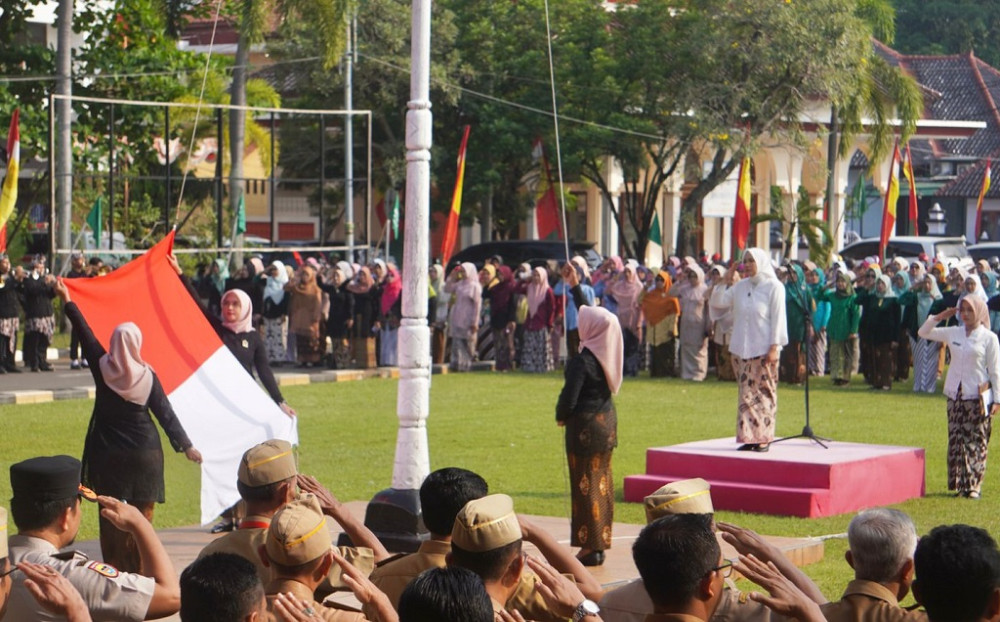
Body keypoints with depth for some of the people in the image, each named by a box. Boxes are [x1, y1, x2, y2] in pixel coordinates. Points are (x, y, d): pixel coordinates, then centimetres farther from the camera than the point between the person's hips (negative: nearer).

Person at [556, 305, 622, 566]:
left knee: (585, 485, 0)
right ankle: (601, 543, 21)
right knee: (602, 481, 15)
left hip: (585, 425, -8)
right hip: (607, 422, 8)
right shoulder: (608, 356, 2)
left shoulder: (582, 361, -21)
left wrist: (561, 416, -1)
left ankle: (590, 546, 3)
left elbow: (569, 397, -21)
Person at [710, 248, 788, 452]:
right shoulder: (740, 286, 10)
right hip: (742, 349, 5)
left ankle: (764, 438, 1)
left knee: (764, 393, -2)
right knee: (747, 394, 5)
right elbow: (718, 303, 8)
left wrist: (774, 347, -12)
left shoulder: (773, 287, -4)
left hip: (764, 350, -5)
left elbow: (777, 318, -7)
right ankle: (750, 437, 9)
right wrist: (725, 281, 1)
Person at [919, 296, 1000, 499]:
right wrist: (938, 317, 0)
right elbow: (923, 333, 13)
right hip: (956, 396, 4)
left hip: (978, 397, -4)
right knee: (956, 440, 3)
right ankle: (960, 484, 7)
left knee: (976, 441, -3)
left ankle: (973, 485, 0)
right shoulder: (953, 333, 8)